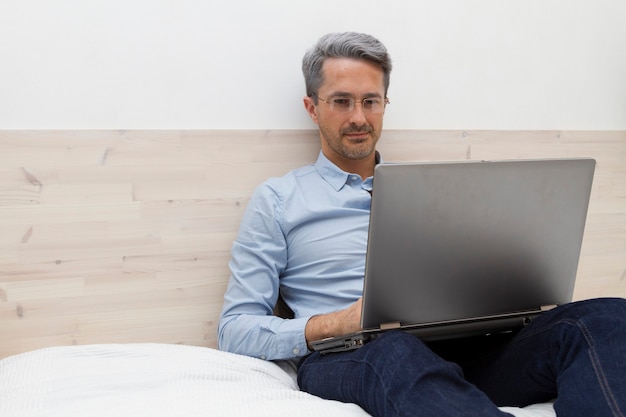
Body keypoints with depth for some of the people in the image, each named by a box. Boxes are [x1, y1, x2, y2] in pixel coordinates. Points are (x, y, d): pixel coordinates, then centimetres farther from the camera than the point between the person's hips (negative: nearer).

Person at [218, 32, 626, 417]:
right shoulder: (277, 200, 12)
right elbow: (235, 328, 5)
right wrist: (336, 324, -13)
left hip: (453, 347, 5)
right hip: (344, 359, -4)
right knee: (398, 350, -43)